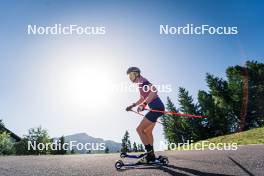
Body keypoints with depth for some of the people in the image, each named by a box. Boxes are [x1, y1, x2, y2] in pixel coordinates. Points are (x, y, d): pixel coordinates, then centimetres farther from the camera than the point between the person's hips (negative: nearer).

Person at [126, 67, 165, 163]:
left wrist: (143, 104, -32)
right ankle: (152, 156, 22)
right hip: (156, 108, 10)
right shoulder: (140, 84, 19)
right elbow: (142, 99, 30)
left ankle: (150, 154, -2)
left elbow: (154, 90, -28)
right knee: (147, 131, 16)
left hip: (157, 107, -10)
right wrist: (132, 105, 23)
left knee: (139, 129, -9)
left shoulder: (142, 81, -10)